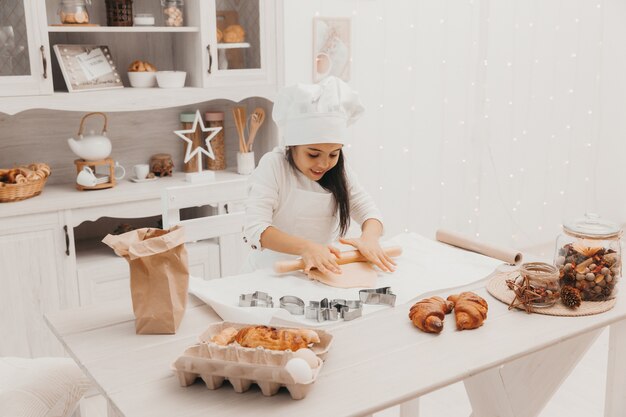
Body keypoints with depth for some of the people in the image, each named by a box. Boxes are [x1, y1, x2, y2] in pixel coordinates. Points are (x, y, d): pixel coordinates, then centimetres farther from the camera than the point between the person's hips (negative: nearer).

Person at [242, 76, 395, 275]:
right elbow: (255, 229, -23)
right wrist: (306, 247, -38)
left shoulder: (338, 169, 0)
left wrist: (369, 237, -25)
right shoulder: (273, 165, -14)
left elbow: (368, 210, -2)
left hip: (323, 272, 4)